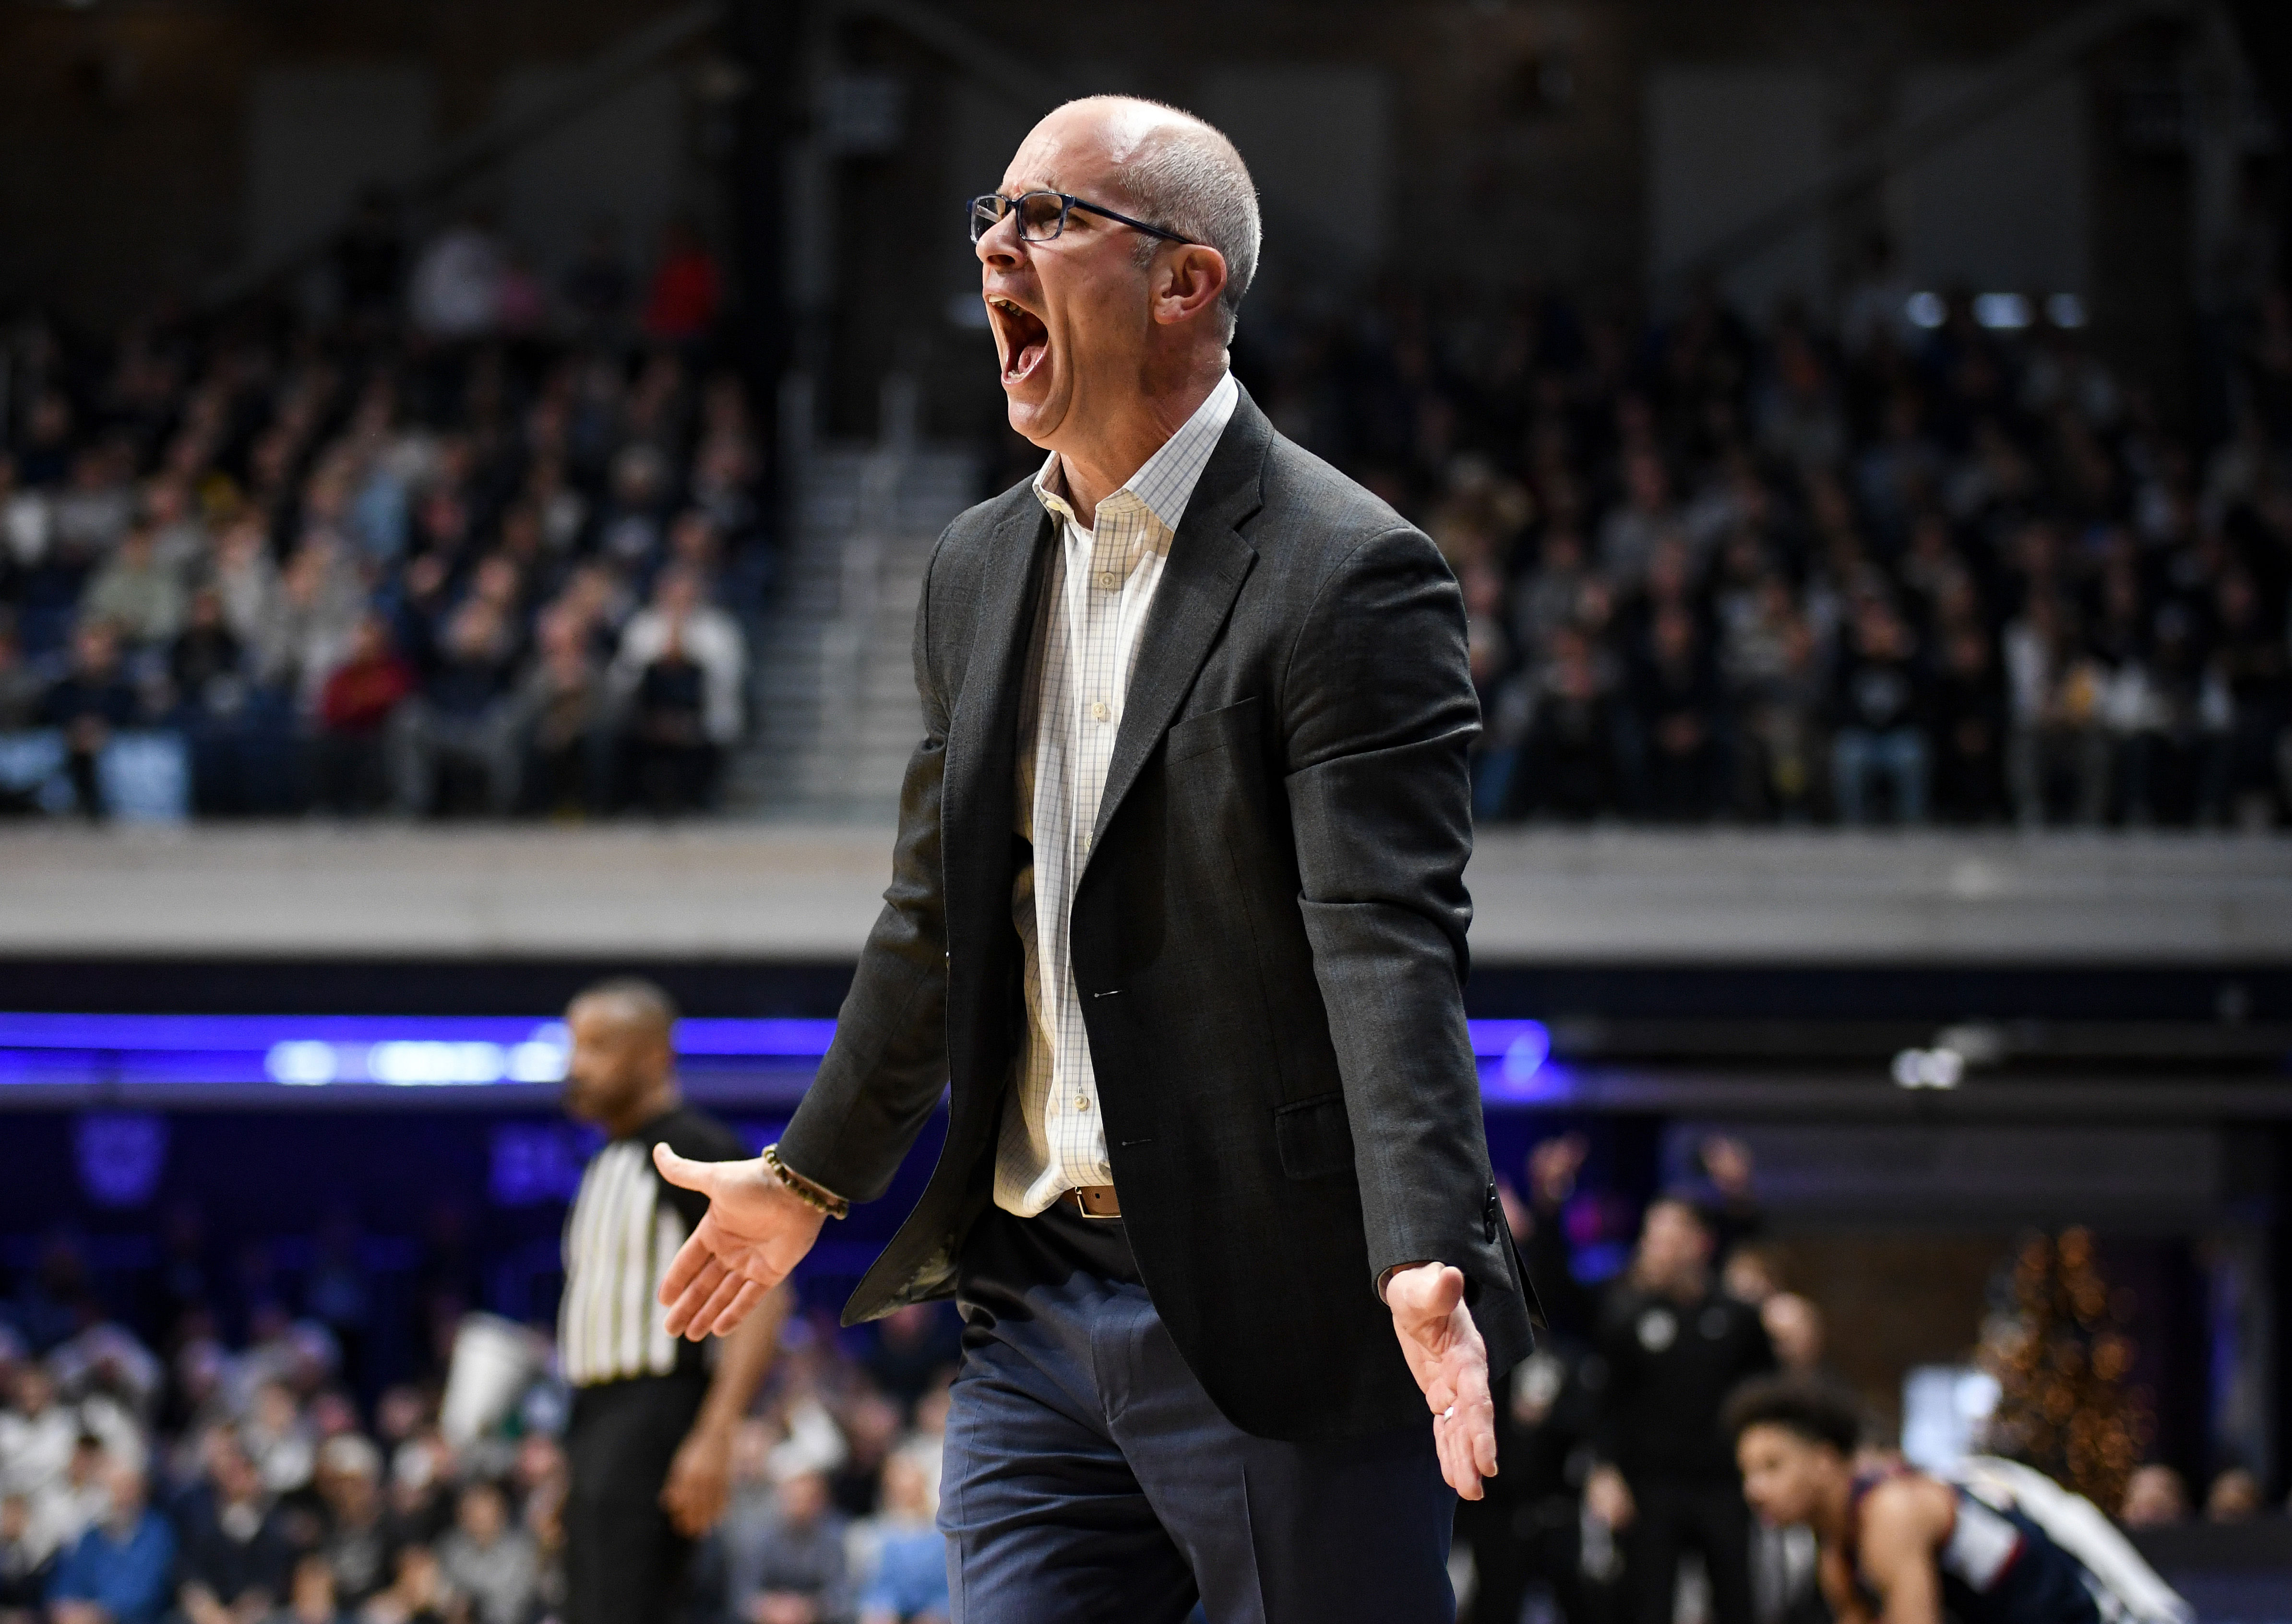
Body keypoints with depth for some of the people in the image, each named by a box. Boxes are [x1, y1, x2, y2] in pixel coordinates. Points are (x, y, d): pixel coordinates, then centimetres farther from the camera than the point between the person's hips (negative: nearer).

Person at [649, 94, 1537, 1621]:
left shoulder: (1348, 576, -12)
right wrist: (812, 1176, 31)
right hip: (1034, 1302, 7)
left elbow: (1389, 946, -21)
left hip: (1275, 1324, -7)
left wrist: (1427, 1262, -33)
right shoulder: (981, 568, 12)